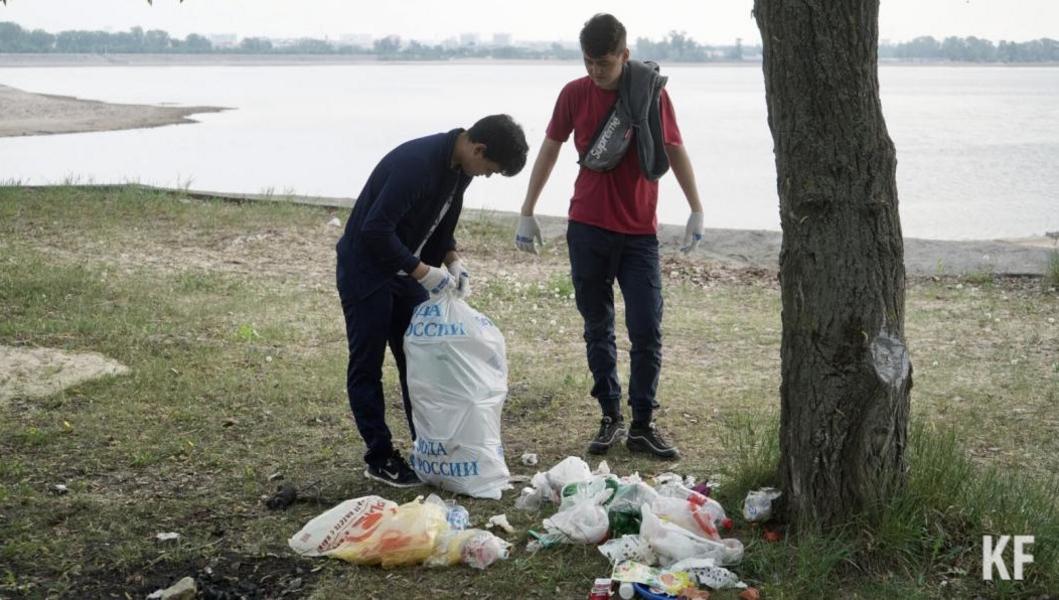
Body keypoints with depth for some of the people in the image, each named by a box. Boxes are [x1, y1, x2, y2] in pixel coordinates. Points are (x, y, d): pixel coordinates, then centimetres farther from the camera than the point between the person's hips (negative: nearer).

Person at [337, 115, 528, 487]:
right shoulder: (416, 163, -31)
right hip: (365, 271, -9)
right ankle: (379, 458, 10)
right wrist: (424, 272, -28)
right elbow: (375, 229, -32)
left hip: (406, 271, 9)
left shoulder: (458, 167, -2)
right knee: (366, 367, 2)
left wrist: (453, 261, -3)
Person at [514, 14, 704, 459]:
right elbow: (549, 151, 9)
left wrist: (696, 210, -2)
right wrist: (527, 213, 8)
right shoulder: (574, 94, 0)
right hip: (587, 230, 1)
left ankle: (643, 425, 5)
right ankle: (610, 418, 16)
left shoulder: (652, 93, -3)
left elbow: (675, 152, 4)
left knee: (646, 330, -4)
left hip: (639, 233, -1)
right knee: (598, 329, 6)